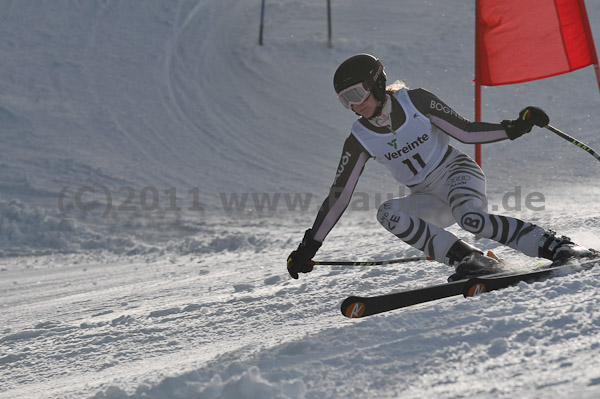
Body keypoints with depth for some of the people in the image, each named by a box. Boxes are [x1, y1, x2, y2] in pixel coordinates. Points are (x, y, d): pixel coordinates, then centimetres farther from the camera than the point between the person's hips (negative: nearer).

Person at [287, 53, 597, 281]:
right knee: (387, 212, -27)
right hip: (429, 200, 4)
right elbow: (338, 196, -1)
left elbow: (465, 132, -9)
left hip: (457, 171, -4)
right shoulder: (360, 141, -5)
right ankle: (468, 260, -31)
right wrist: (309, 246, -3)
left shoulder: (415, 102, -12)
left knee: (470, 217, -36)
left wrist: (515, 128, -23)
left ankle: (558, 247, -30)